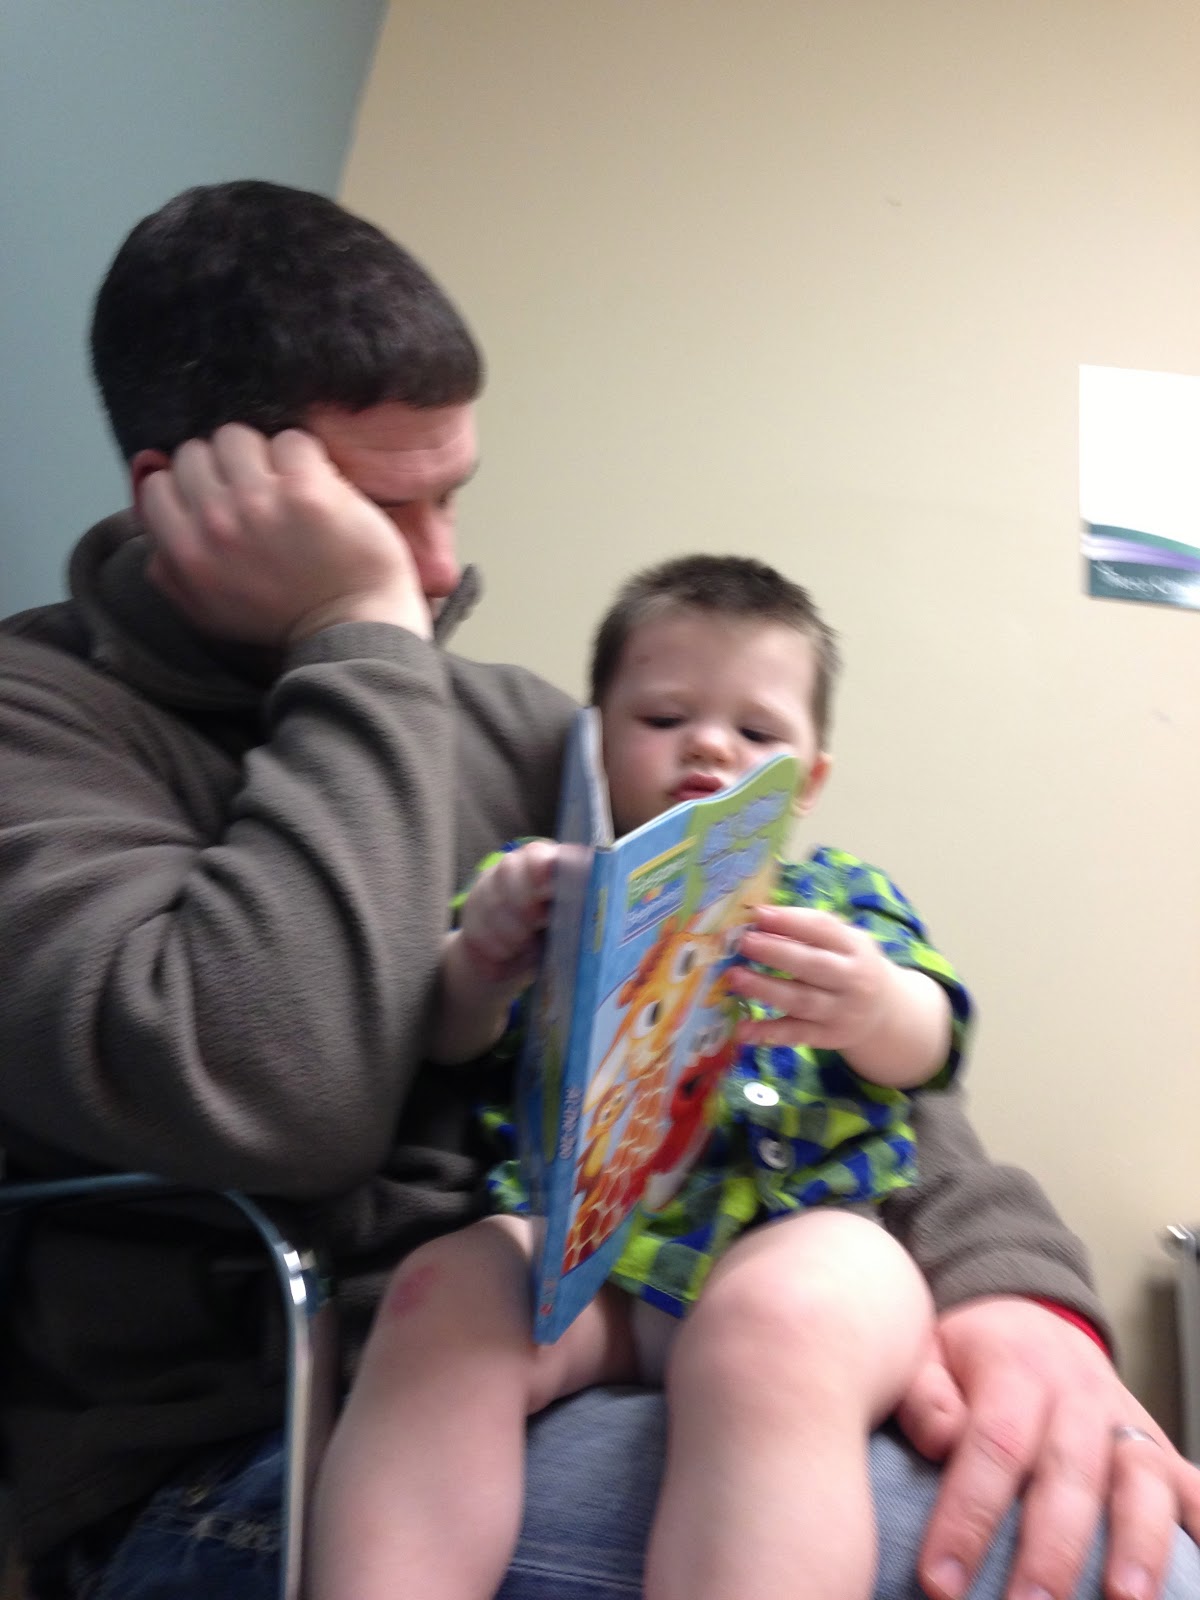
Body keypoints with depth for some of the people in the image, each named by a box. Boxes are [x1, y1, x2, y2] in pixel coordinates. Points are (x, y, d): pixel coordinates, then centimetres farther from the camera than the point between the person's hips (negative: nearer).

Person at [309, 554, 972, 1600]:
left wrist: (875, 1006, -23)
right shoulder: (552, 882, 21)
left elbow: (923, 1047, 4)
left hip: (800, 1225, 0)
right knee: (439, 1299, -30)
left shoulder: (841, 896, 22)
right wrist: (478, 965, -17)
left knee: (774, 1327, -34)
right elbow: (450, 1040, 9)